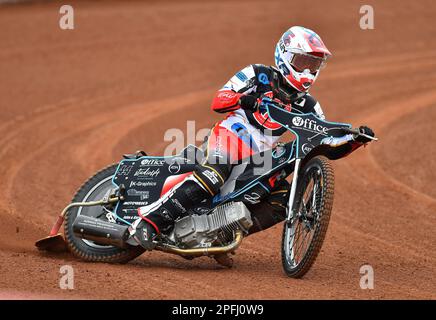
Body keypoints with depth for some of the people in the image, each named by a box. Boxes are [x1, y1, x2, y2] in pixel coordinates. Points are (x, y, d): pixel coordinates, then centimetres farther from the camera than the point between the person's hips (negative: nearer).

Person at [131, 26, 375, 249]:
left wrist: (355, 139, -7)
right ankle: (150, 219, -39)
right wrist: (244, 99, -28)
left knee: (283, 202, -9)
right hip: (233, 133, -7)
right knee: (216, 173, -34)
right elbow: (218, 102, -8)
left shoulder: (307, 107, 14)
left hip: (260, 157, 7)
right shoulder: (260, 75, 1)